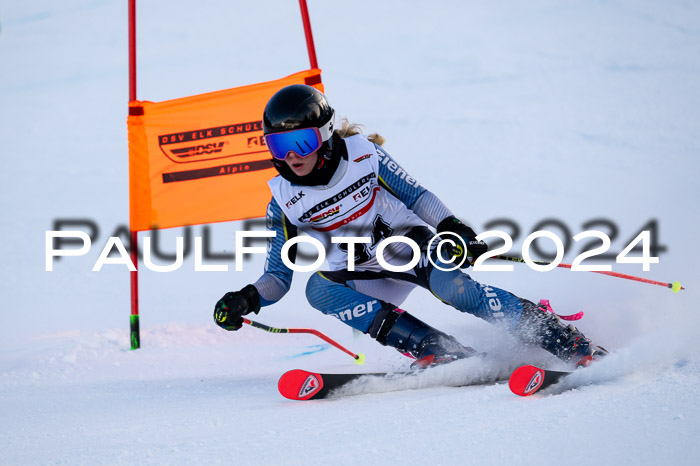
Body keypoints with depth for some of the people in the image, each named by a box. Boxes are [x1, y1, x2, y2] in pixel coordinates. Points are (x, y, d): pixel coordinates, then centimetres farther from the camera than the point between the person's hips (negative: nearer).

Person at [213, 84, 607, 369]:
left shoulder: (363, 155, -11)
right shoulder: (285, 202, -8)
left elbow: (416, 195, -6)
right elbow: (279, 277, -6)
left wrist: (452, 228, -23)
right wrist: (248, 299, -26)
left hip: (414, 246, -2)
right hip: (368, 279, 2)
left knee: (452, 287, -33)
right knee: (319, 288, -29)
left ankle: (563, 338, -18)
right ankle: (436, 349, -33)